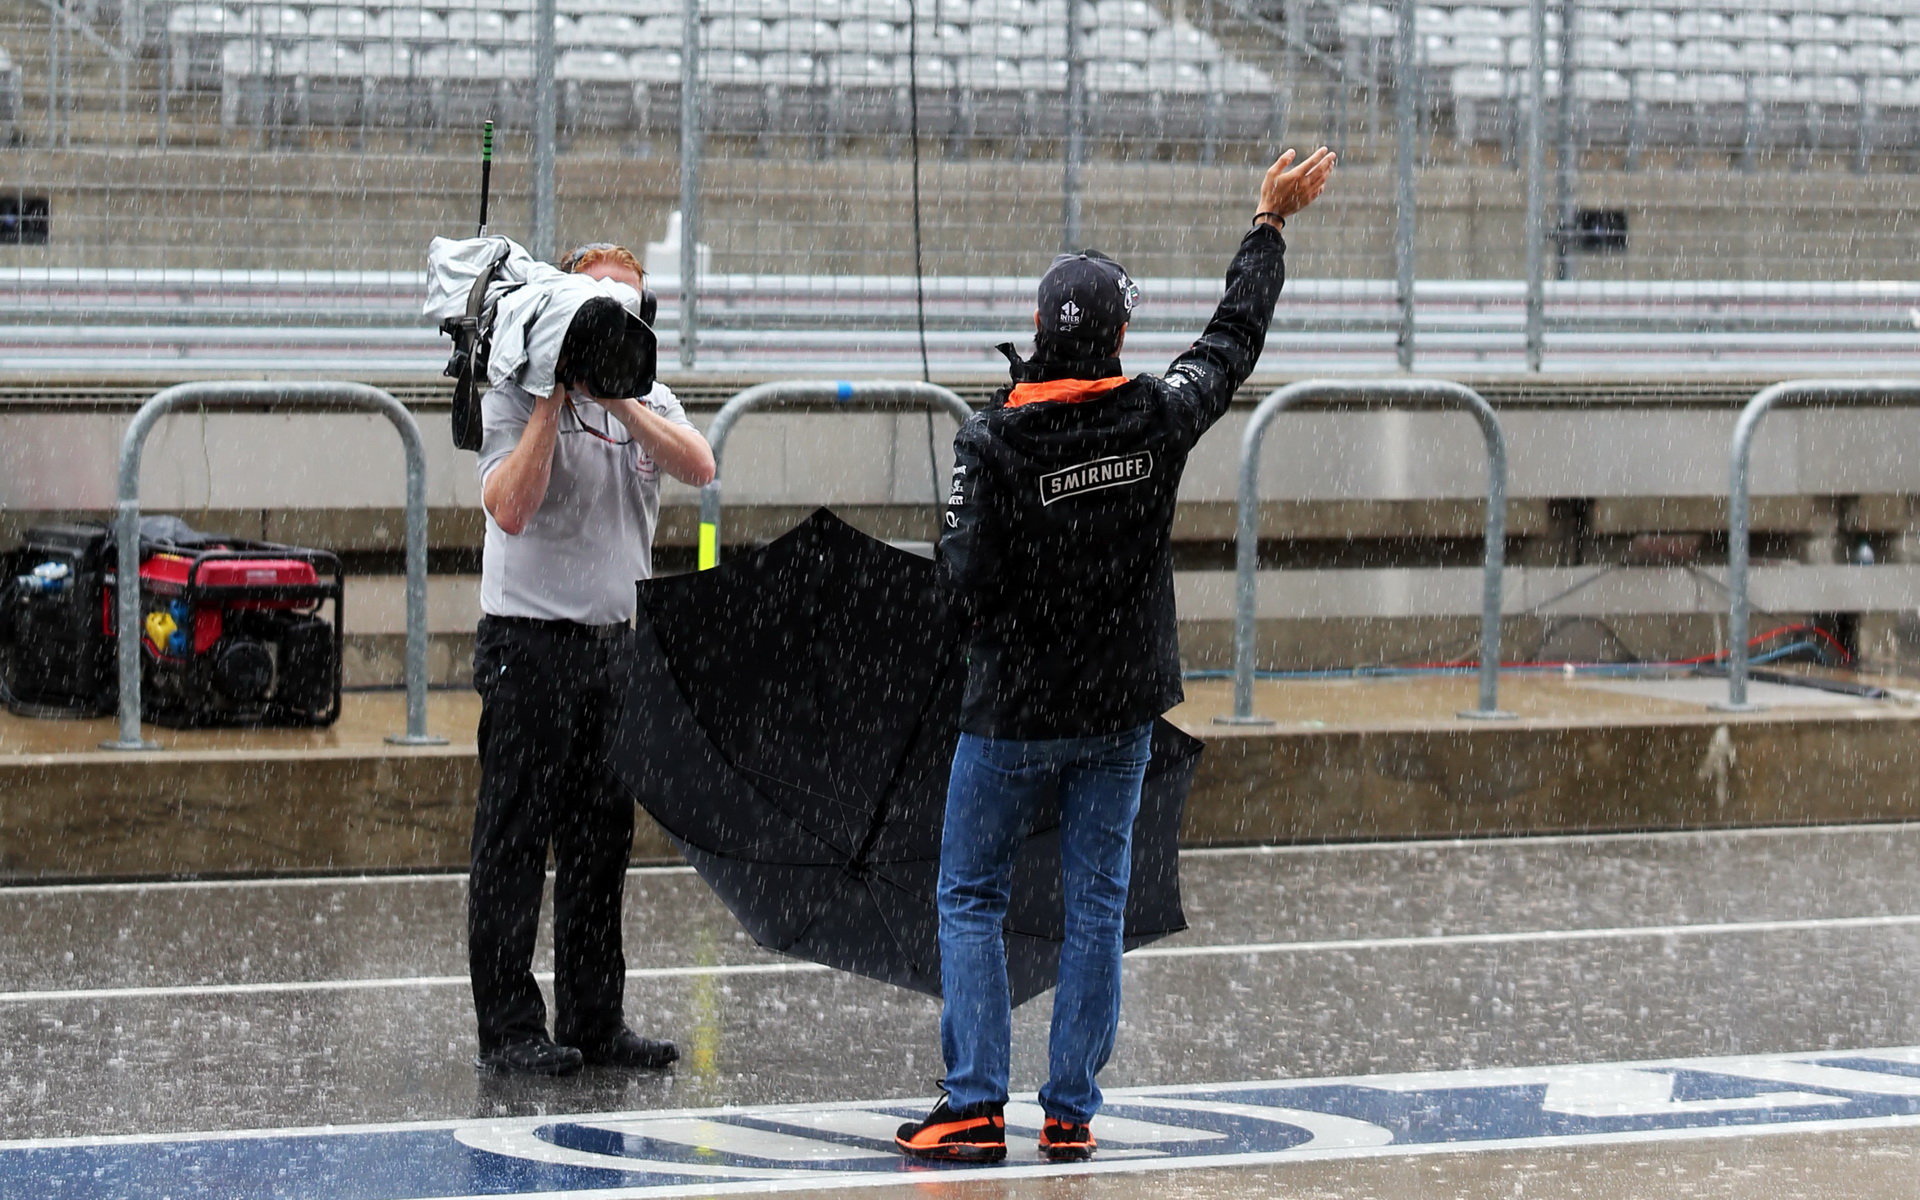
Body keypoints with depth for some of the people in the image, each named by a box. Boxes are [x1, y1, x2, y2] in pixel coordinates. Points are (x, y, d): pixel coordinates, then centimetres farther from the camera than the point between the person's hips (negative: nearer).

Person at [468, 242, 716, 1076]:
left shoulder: (647, 399, 12)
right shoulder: (516, 396, -5)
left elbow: (698, 468, -8)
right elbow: (511, 509, -19)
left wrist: (616, 397, -16)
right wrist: (555, 398, -18)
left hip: (615, 643, 6)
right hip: (531, 641, -6)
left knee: (603, 841, 8)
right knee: (515, 841, -4)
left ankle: (594, 1020, 14)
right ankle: (509, 1029, -1)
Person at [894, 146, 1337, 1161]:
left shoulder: (994, 442, -16)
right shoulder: (1157, 417, -6)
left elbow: (967, 579, -16)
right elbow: (1235, 337, 10)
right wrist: (1270, 224, 21)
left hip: (1013, 707, -3)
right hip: (1121, 706, 3)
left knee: (970, 898, 7)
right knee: (1095, 905, 8)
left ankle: (974, 1109, 0)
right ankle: (1071, 1114, 8)